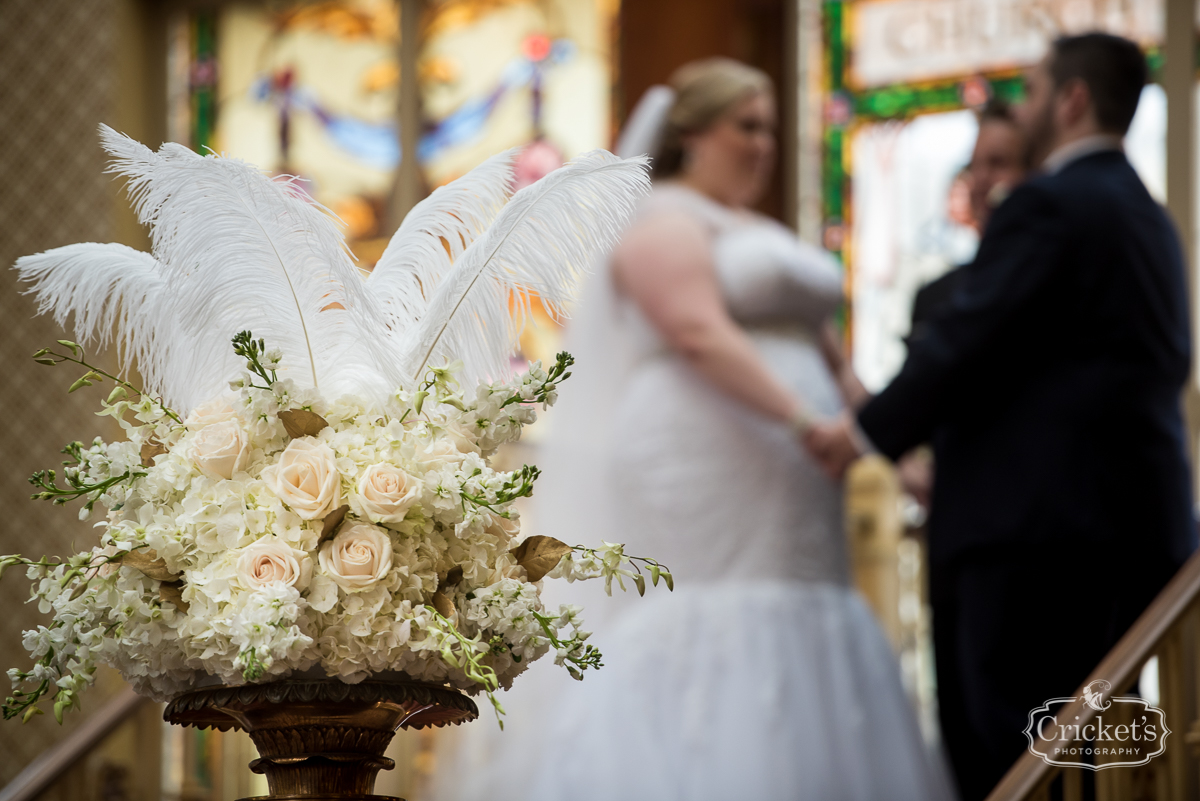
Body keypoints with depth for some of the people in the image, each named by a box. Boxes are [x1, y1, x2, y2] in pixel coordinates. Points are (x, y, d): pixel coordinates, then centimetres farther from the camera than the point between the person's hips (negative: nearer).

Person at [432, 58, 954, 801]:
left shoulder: (761, 234, 23)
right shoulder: (663, 221, -5)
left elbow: (802, 344, 23)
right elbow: (699, 333, -19)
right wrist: (802, 420, -27)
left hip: (767, 506, 9)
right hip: (690, 487, -9)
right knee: (691, 657, -12)